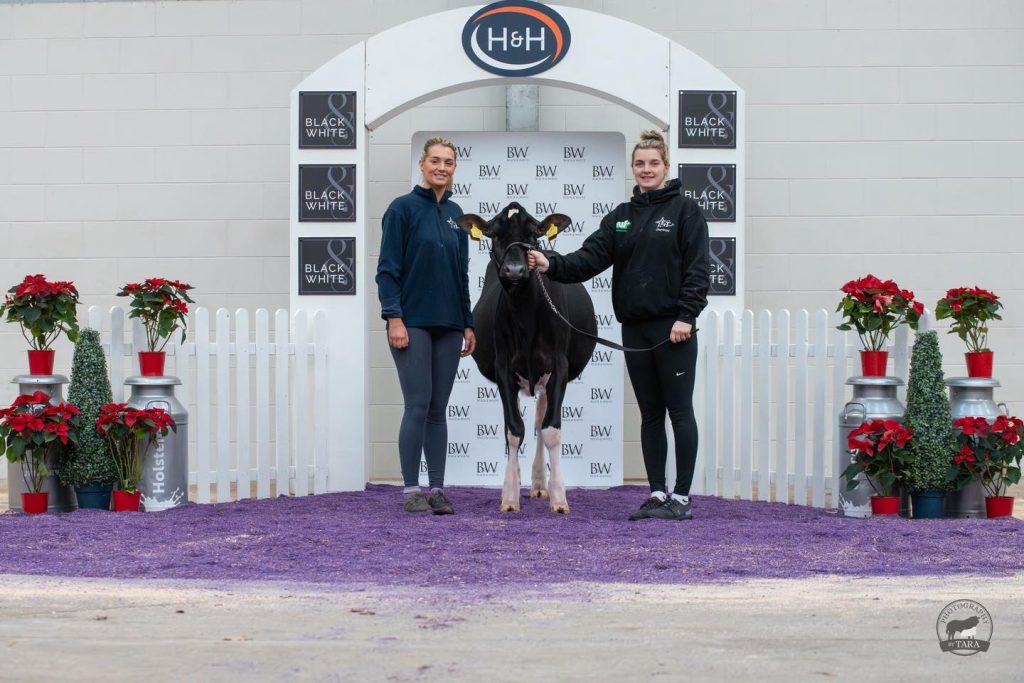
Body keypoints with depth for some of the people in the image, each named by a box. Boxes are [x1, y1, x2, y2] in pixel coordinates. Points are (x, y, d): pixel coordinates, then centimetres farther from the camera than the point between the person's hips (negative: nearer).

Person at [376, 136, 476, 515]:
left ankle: (437, 489, 10)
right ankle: (412, 490, -1)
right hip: (412, 324, -5)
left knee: (438, 409, 6)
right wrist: (394, 317, -14)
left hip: (448, 325, 5)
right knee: (418, 406, -7)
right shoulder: (403, 208, -4)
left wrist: (468, 323, 14)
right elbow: (388, 268, -7)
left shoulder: (455, 213, 12)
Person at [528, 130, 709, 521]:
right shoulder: (621, 217, 13)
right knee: (650, 415, 9)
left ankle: (681, 497, 1)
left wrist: (686, 316, -16)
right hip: (635, 328, 6)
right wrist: (552, 265, -15)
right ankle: (657, 494, 14)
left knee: (679, 412, -2)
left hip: (673, 328, -5)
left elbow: (697, 268, -7)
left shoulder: (684, 210, -2)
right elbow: (591, 258, 2)